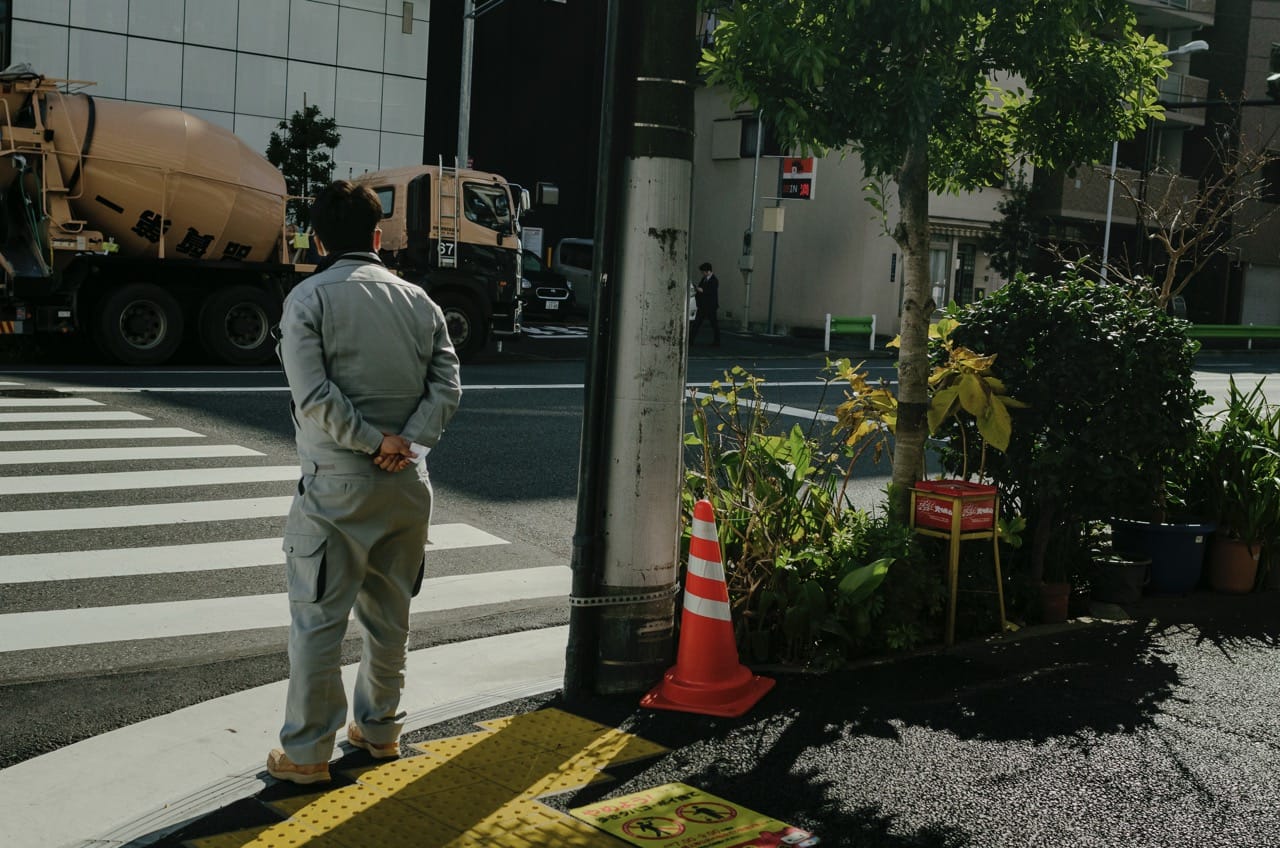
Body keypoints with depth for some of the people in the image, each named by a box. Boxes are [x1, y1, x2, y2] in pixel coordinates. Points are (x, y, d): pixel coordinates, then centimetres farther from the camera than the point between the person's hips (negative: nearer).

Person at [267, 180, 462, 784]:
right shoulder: (418, 300, 7)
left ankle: (306, 752, 9)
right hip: (408, 484, 5)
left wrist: (374, 440, -11)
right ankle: (379, 728, 30)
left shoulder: (309, 299, -6)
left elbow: (314, 394, -17)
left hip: (337, 483, -5)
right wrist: (406, 443, -10)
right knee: (389, 614, 17)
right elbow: (446, 386, -2)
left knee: (317, 618, 3)